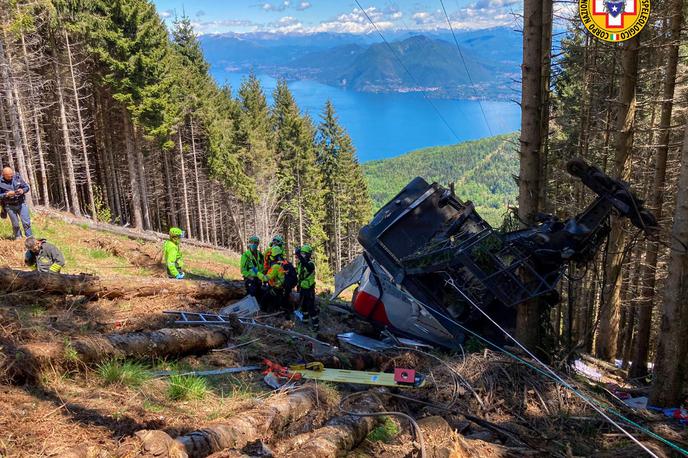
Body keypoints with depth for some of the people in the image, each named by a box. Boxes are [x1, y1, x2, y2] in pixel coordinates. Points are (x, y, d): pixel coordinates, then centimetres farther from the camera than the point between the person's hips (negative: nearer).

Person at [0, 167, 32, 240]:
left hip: (21, 203, 1)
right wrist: (7, 194, -24)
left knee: (26, 222, -2)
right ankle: (18, 238, 24)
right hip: (10, 206, -1)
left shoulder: (17, 177, -4)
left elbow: (27, 187, 4)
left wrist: (22, 190, -17)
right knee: (15, 225, 7)